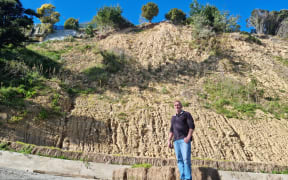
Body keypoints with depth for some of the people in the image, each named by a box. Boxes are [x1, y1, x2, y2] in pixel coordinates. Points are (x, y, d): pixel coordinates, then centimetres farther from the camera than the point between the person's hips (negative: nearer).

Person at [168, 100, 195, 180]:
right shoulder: (173, 117, 21)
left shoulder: (186, 114, 4)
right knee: (179, 159, 3)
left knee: (186, 159, -13)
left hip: (185, 139, -6)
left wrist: (188, 137, -18)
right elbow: (171, 130, 22)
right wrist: (169, 141, 11)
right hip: (176, 140, 6)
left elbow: (192, 126, -5)